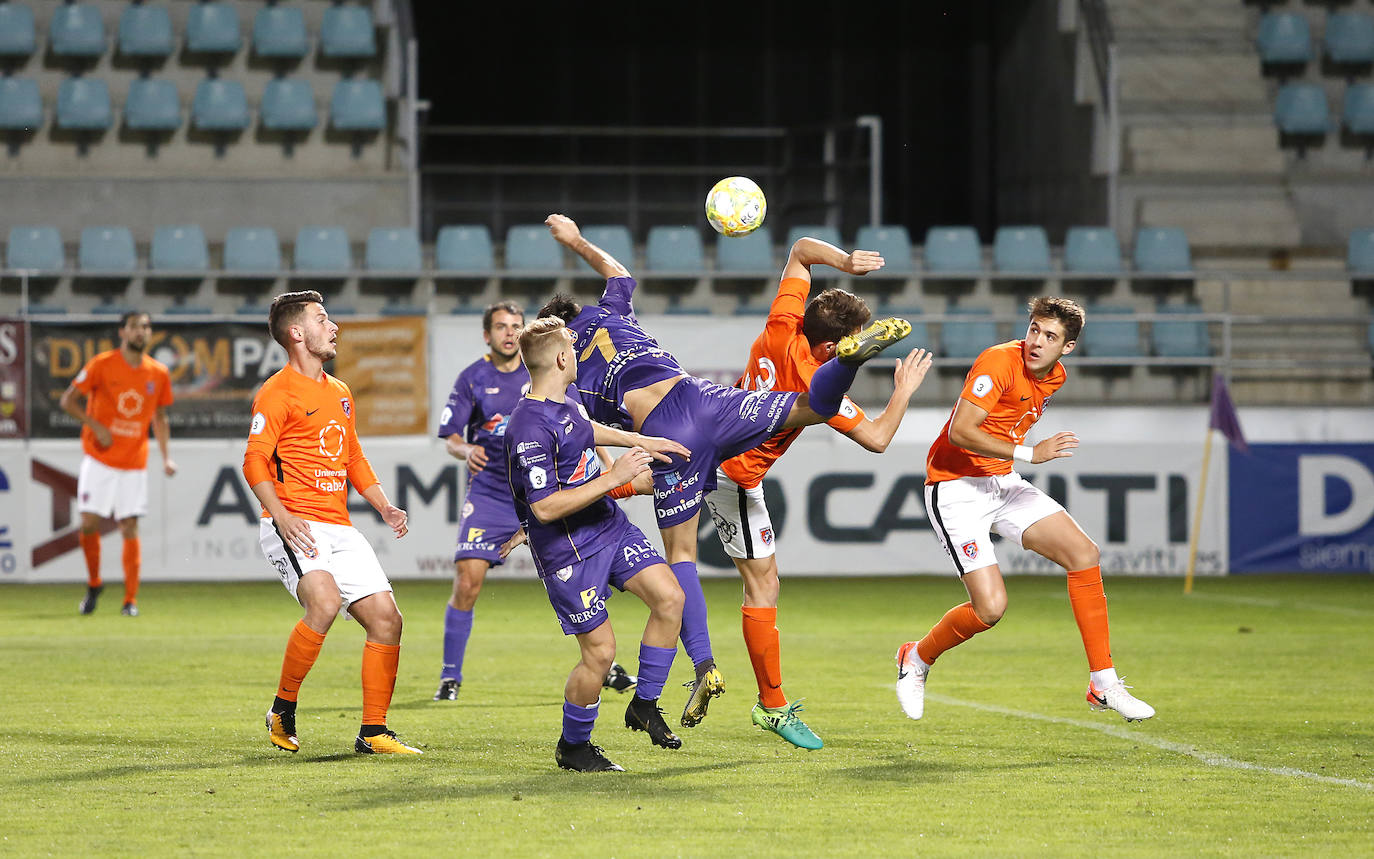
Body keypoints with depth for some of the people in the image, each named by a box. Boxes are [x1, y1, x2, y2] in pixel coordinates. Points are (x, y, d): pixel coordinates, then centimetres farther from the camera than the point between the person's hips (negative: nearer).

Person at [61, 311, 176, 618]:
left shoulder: (159, 374, 4)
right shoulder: (102, 365, -6)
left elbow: (160, 418, 15)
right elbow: (68, 400, -3)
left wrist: (166, 457, 5)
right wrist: (96, 426, -14)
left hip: (134, 463, 2)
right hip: (99, 458, -2)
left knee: (129, 527, -3)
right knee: (89, 522, -8)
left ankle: (130, 601, 1)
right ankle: (93, 584, 16)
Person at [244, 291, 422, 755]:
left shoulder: (340, 393, 21)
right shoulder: (278, 393, -5)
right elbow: (255, 462, -12)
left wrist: (384, 506, 16)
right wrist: (283, 517, -26)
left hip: (340, 528, 8)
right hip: (295, 526, -8)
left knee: (386, 618, 0)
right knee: (325, 601, -30)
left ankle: (373, 732, 9)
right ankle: (282, 710, -14)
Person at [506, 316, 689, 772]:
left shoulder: (565, 402, 5)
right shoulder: (530, 428, -25)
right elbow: (545, 508, -27)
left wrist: (640, 442, 38)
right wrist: (614, 477, -24)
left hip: (611, 526, 9)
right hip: (568, 550, -9)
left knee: (669, 598, -3)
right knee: (600, 650, -6)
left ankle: (644, 705, 12)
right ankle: (572, 747, 17)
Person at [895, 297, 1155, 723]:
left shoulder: (1055, 376, 6)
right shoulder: (999, 362, -20)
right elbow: (959, 432, -28)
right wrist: (1028, 453, -32)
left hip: (1003, 482, 8)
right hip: (955, 488, -8)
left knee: (1084, 553, -5)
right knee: (990, 607, -17)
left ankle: (1103, 684, 1)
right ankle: (917, 660, 14)